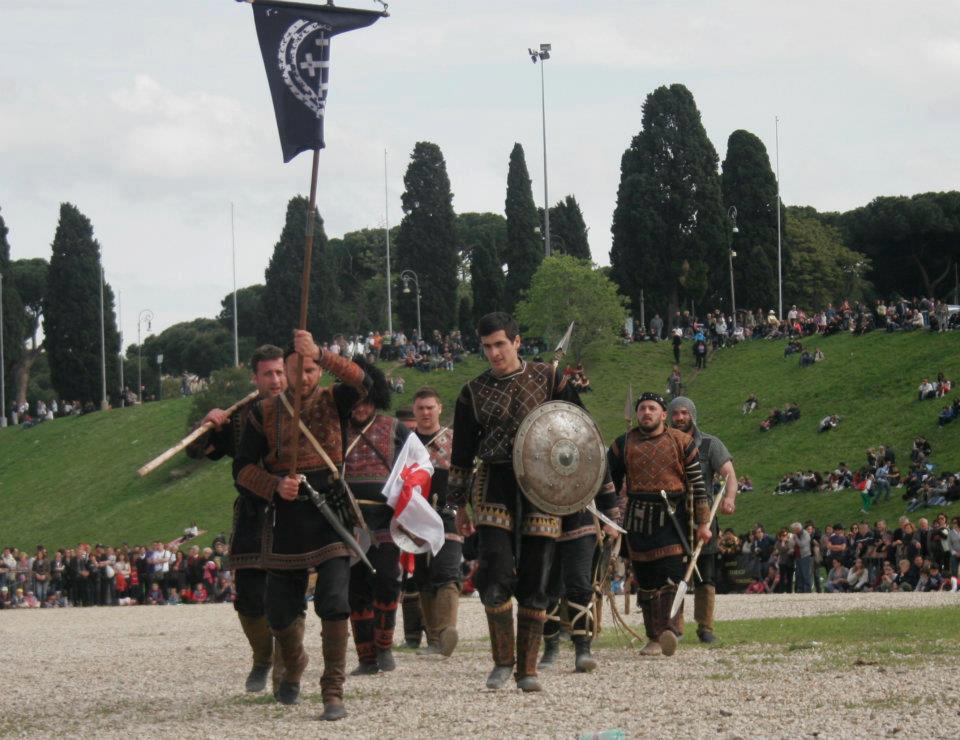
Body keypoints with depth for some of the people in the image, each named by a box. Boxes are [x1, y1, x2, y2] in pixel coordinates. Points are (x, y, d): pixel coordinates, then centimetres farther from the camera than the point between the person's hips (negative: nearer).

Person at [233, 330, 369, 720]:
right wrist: (275, 485, -13)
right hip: (285, 517, 2)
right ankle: (293, 666, 39)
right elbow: (243, 468, 5)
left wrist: (321, 355, -27)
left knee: (334, 603, -15)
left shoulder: (332, 401, 4)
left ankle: (333, 692, -8)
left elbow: (362, 382, -18)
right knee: (280, 614, 7)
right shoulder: (264, 412, 6)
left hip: (330, 514, -2)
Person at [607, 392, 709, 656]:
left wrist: (703, 523, 2)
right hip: (638, 520, 3)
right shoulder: (623, 445, 9)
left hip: (673, 517, -3)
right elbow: (610, 483, 15)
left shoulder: (682, 442, 4)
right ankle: (654, 638, 11)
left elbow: (697, 484, 5)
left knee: (670, 574, -15)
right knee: (645, 579, 4)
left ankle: (669, 630, -27)